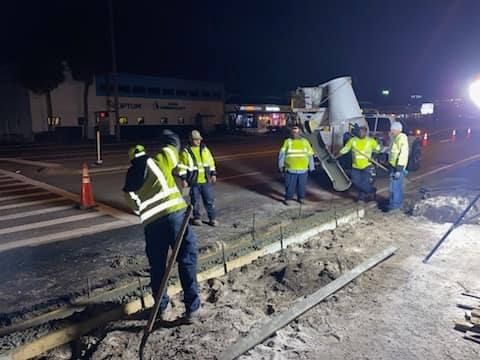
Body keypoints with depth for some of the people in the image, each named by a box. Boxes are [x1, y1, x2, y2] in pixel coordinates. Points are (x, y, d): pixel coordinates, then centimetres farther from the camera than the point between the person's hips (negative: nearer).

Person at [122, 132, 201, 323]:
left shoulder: (130, 182, 18)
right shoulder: (159, 161, 7)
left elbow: (136, 207, 18)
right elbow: (173, 145, 21)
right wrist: (169, 136, 41)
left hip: (151, 223, 4)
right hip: (174, 213, -3)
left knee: (157, 265, 17)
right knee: (187, 258, 4)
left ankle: (161, 306, 30)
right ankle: (192, 307, 6)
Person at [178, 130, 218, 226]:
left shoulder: (204, 149, 7)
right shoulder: (186, 151, -4)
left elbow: (211, 161, 13)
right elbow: (182, 166, -4)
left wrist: (213, 174, 10)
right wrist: (183, 179, -8)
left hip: (206, 180, 3)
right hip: (194, 181, -2)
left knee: (209, 199, 5)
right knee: (195, 200, 8)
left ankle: (212, 218, 16)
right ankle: (197, 218, 24)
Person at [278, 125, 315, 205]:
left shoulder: (305, 142, 9)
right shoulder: (287, 142, 4)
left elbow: (310, 155, 10)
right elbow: (282, 154, -4)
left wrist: (311, 167, 8)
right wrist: (281, 165, -14)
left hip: (303, 169, 2)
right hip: (290, 169, -2)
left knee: (302, 185, 9)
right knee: (290, 185, 1)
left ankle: (301, 198, 26)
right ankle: (288, 198, 16)